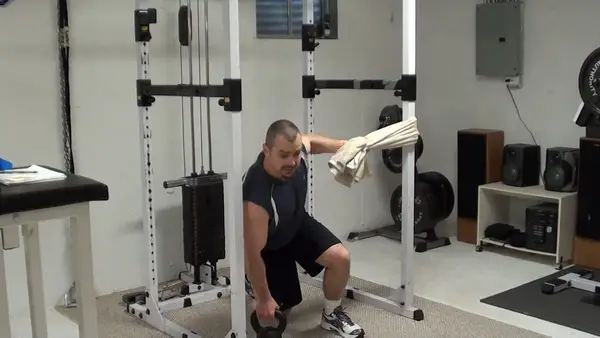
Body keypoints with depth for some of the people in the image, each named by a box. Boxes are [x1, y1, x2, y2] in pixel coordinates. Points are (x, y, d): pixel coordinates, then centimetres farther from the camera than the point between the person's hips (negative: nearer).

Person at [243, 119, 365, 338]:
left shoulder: (296, 147, -28)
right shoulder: (257, 199, -45)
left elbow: (311, 141, 2)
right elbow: (252, 253, -32)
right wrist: (263, 299, -22)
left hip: (298, 223, 5)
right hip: (269, 246, -5)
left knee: (340, 258, -12)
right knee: (280, 306, 3)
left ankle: (331, 314, 12)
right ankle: (252, 283, 34)